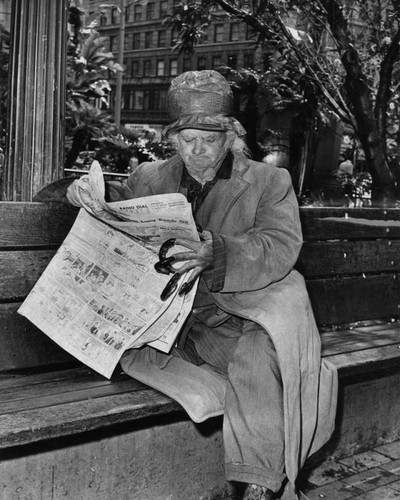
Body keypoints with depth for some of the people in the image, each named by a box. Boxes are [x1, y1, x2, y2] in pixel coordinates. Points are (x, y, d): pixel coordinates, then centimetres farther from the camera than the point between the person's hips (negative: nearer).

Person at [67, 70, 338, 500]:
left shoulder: (269, 182, 4)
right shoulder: (152, 179, 15)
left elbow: (280, 246, -12)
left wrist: (218, 255, -34)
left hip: (237, 324, -3)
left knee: (259, 354, -34)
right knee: (121, 342, -27)